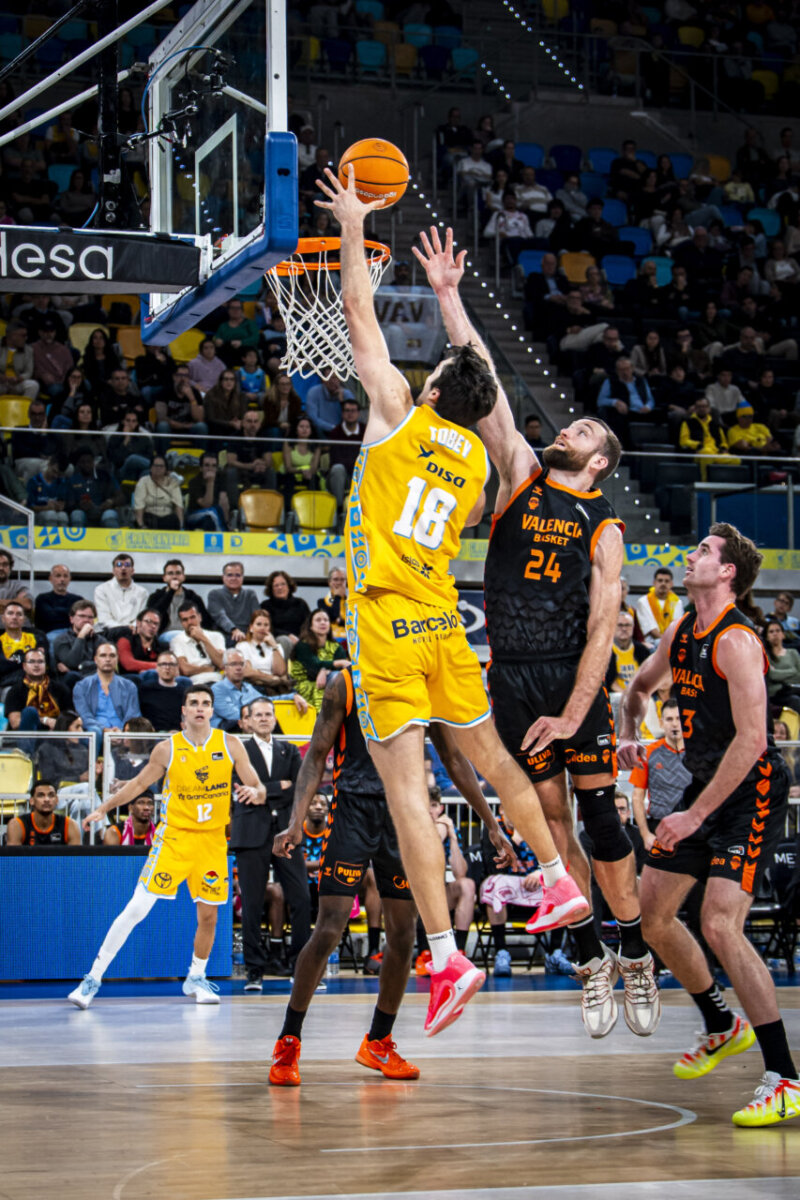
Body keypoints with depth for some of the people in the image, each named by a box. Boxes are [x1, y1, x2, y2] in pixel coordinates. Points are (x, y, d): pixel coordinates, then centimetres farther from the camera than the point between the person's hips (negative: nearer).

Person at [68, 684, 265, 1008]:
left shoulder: (230, 745, 0)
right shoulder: (168, 748, -2)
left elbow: (259, 789, 2)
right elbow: (138, 784, 11)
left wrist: (254, 792, -21)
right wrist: (104, 808, 4)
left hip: (212, 840, 2)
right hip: (173, 835, -2)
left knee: (208, 915, 6)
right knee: (137, 908, -10)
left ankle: (195, 978, 28)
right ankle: (94, 977, -5)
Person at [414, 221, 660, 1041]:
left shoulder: (604, 525, 2)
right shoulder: (520, 475, 10)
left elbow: (602, 626, -7)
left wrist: (573, 715, -16)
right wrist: (448, 297, -2)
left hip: (573, 674, -2)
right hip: (509, 674, 3)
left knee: (598, 815, -3)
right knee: (547, 823, 3)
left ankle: (635, 957, 9)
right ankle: (591, 963, 11)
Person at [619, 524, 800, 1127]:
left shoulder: (736, 640, -20)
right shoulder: (679, 633, 6)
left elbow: (751, 740, -25)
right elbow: (639, 687, 25)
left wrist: (695, 816, -23)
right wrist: (629, 735, 3)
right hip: (707, 784, 9)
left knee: (720, 924, -21)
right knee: (651, 911, 12)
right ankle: (723, 1026, 31)